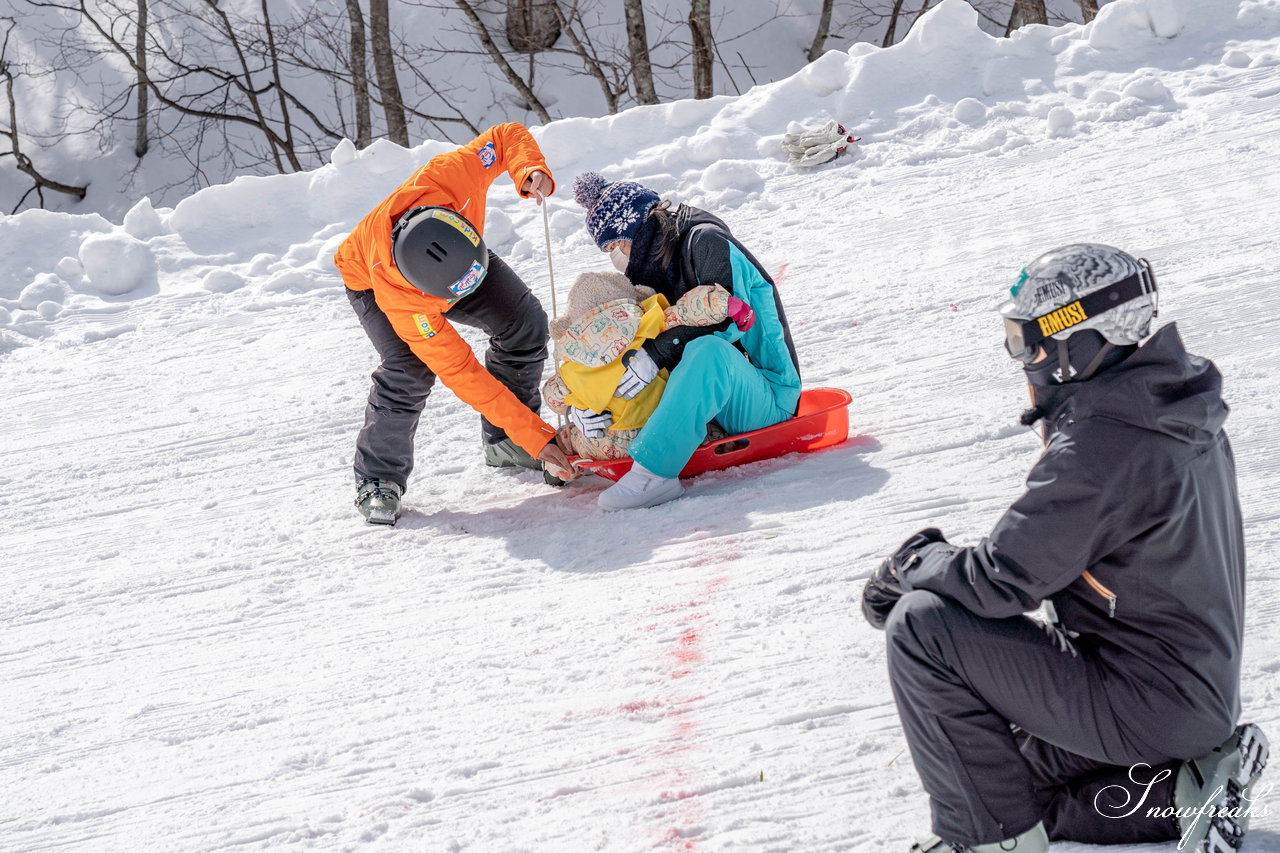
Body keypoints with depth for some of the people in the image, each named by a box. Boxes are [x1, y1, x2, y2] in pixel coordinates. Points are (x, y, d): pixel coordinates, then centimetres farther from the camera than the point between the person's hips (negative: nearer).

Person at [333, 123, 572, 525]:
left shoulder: (447, 178, -43)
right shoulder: (399, 299, -45)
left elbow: (507, 137, -22)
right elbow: (459, 371, -39)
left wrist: (530, 169, -44)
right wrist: (533, 434, -39)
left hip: (444, 255, 5)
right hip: (367, 278, -5)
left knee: (525, 323, -10)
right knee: (411, 369, -28)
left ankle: (503, 443, 10)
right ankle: (378, 480, -7)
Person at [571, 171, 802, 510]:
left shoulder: (707, 242, -10)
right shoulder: (653, 271, 12)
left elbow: (730, 318, -25)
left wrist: (656, 354, -30)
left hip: (768, 399, -8)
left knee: (707, 350, -40)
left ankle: (654, 472, -44)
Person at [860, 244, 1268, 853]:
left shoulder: (1100, 448, -25)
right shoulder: (1179, 417, 6)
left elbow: (1000, 582, -21)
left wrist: (915, 565, -1)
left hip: (1145, 704, -10)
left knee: (921, 627, -13)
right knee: (1009, 785, 25)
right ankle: (1183, 787, 11)